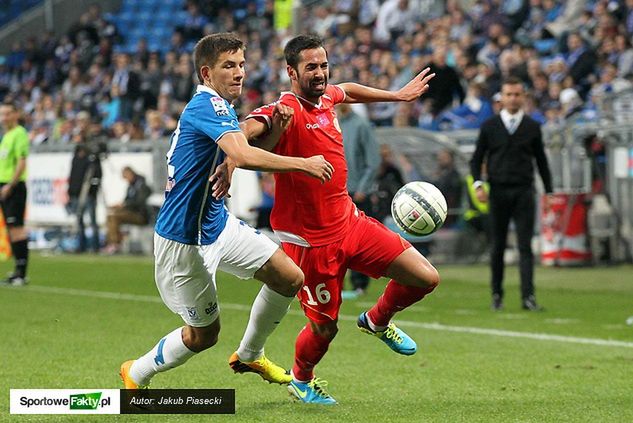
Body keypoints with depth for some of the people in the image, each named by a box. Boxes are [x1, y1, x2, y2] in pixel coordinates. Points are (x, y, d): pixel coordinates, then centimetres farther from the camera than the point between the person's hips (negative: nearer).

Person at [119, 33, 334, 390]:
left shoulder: (218, 106, 10)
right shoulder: (208, 106, -22)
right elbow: (244, 156, -37)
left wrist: (274, 129, -6)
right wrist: (303, 164, -31)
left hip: (218, 224, 10)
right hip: (184, 240, -10)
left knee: (290, 278, 6)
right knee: (204, 334, 2)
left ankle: (249, 355, 26)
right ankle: (136, 375, 26)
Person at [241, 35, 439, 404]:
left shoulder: (326, 98, 4)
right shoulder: (286, 112, -21)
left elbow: (347, 91, 30)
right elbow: (247, 129, -41)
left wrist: (397, 96, 35)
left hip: (350, 222, 7)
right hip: (311, 241, -7)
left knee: (426, 279, -1)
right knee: (325, 328, 4)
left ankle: (377, 321, 30)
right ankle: (301, 380, 38)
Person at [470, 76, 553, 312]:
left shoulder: (532, 127, 8)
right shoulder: (489, 126, 6)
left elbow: (541, 160, 13)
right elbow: (477, 159, 9)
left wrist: (548, 192, 9)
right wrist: (478, 185, -6)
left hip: (524, 193, 0)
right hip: (498, 192, 0)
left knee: (525, 246, -8)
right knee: (497, 246, 6)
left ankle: (528, 297, -13)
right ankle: (497, 295, 15)